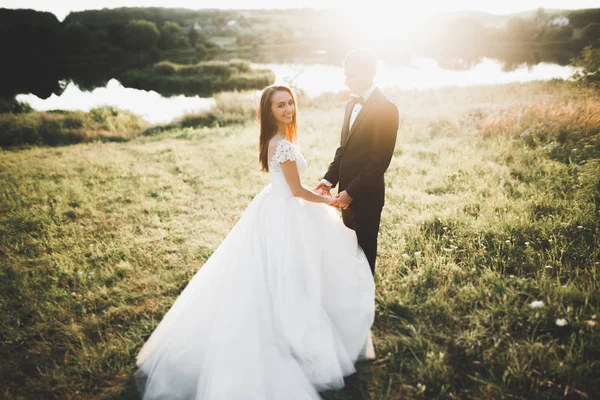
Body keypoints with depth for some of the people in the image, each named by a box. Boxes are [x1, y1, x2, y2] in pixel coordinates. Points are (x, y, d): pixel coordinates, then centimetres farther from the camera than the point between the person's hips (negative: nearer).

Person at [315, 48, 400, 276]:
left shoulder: (385, 108, -17)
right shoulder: (352, 104, 9)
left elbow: (380, 160, -20)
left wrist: (351, 192, -19)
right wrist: (329, 180, 2)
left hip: (366, 195, -7)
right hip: (348, 191, 7)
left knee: (365, 247, 10)